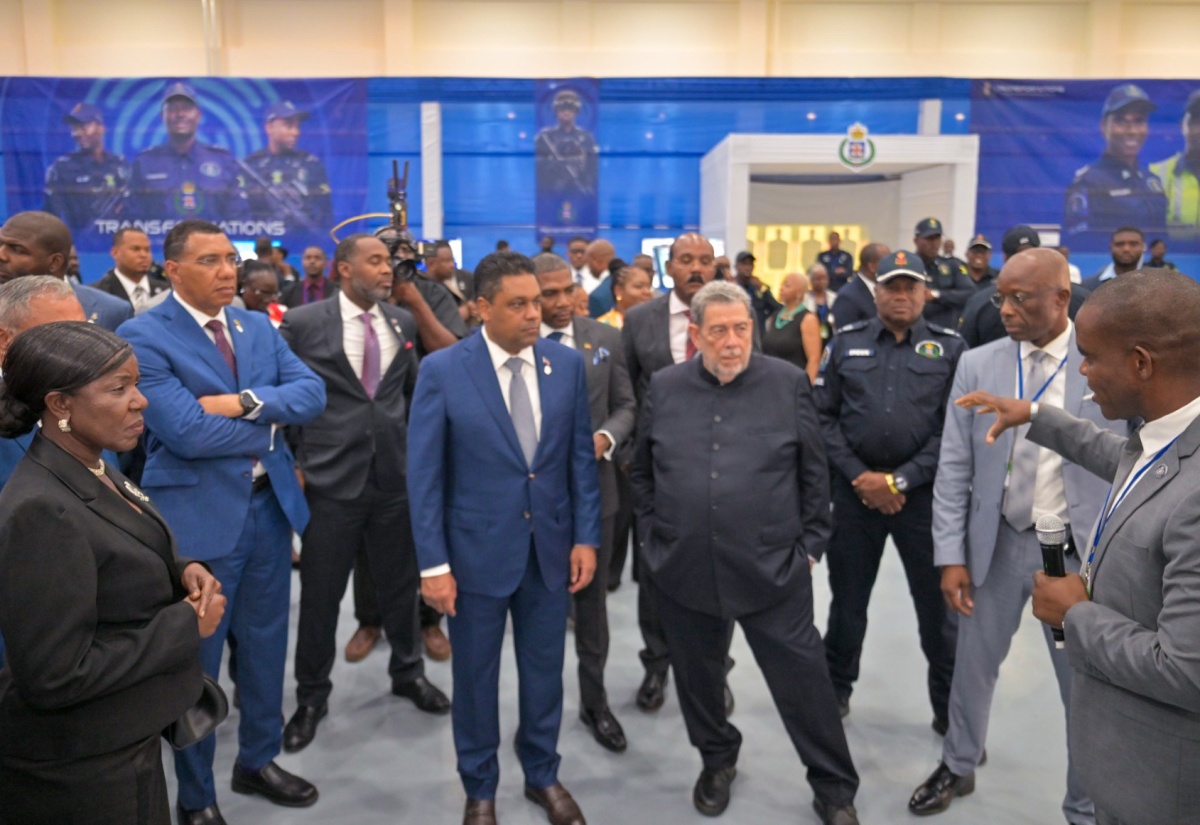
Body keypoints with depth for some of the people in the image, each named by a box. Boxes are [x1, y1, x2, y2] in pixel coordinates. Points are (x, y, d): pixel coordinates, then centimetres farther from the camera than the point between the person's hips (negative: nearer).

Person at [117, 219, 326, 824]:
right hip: (200, 514, -6)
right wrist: (273, 425, -10)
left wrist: (248, 402, -20)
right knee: (197, 656, 9)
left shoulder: (259, 326, 8)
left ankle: (258, 761, 39)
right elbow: (187, 432, -22)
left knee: (265, 643, 18)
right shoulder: (142, 335, -12)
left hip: (269, 504, 6)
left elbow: (312, 393, -3)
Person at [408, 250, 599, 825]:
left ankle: (542, 774, 40)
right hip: (477, 550, -2)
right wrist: (433, 563, -12)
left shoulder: (567, 364, -1)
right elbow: (424, 475, -9)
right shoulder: (442, 371, -11)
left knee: (544, 671, 17)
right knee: (476, 677, 14)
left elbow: (580, 457, 4)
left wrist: (586, 536, 0)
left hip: (550, 547, 3)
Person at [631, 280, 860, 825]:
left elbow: (814, 473, 3)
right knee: (697, 675, 18)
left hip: (773, 567, -2)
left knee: (803, 678, 7)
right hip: (683, 569, 2)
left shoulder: (788, 383, -2)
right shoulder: (664, 388, 2)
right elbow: (643, 473, 11)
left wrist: (809, 545, 1)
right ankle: (717, 762, 43)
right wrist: (653, 537, 7)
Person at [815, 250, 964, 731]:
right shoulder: (846, 343, 6)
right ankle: (836, 690, 32)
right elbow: (824, 416, 2)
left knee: (938, 603, 8)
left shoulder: (949, 348, 3)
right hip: (855, 488, 1)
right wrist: (859, 477, -8)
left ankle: (949, 706, 26)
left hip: (921, 490, -1)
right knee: (847, 598, 13)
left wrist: (898, 480, -11)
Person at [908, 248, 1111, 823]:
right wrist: (951, 556, -5)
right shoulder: (977, 366, -3)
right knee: (974, 664, 17)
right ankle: (958, 768, 42)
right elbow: (953, 469, -1)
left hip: (1080, 550, -2)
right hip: (996, 544, 2)